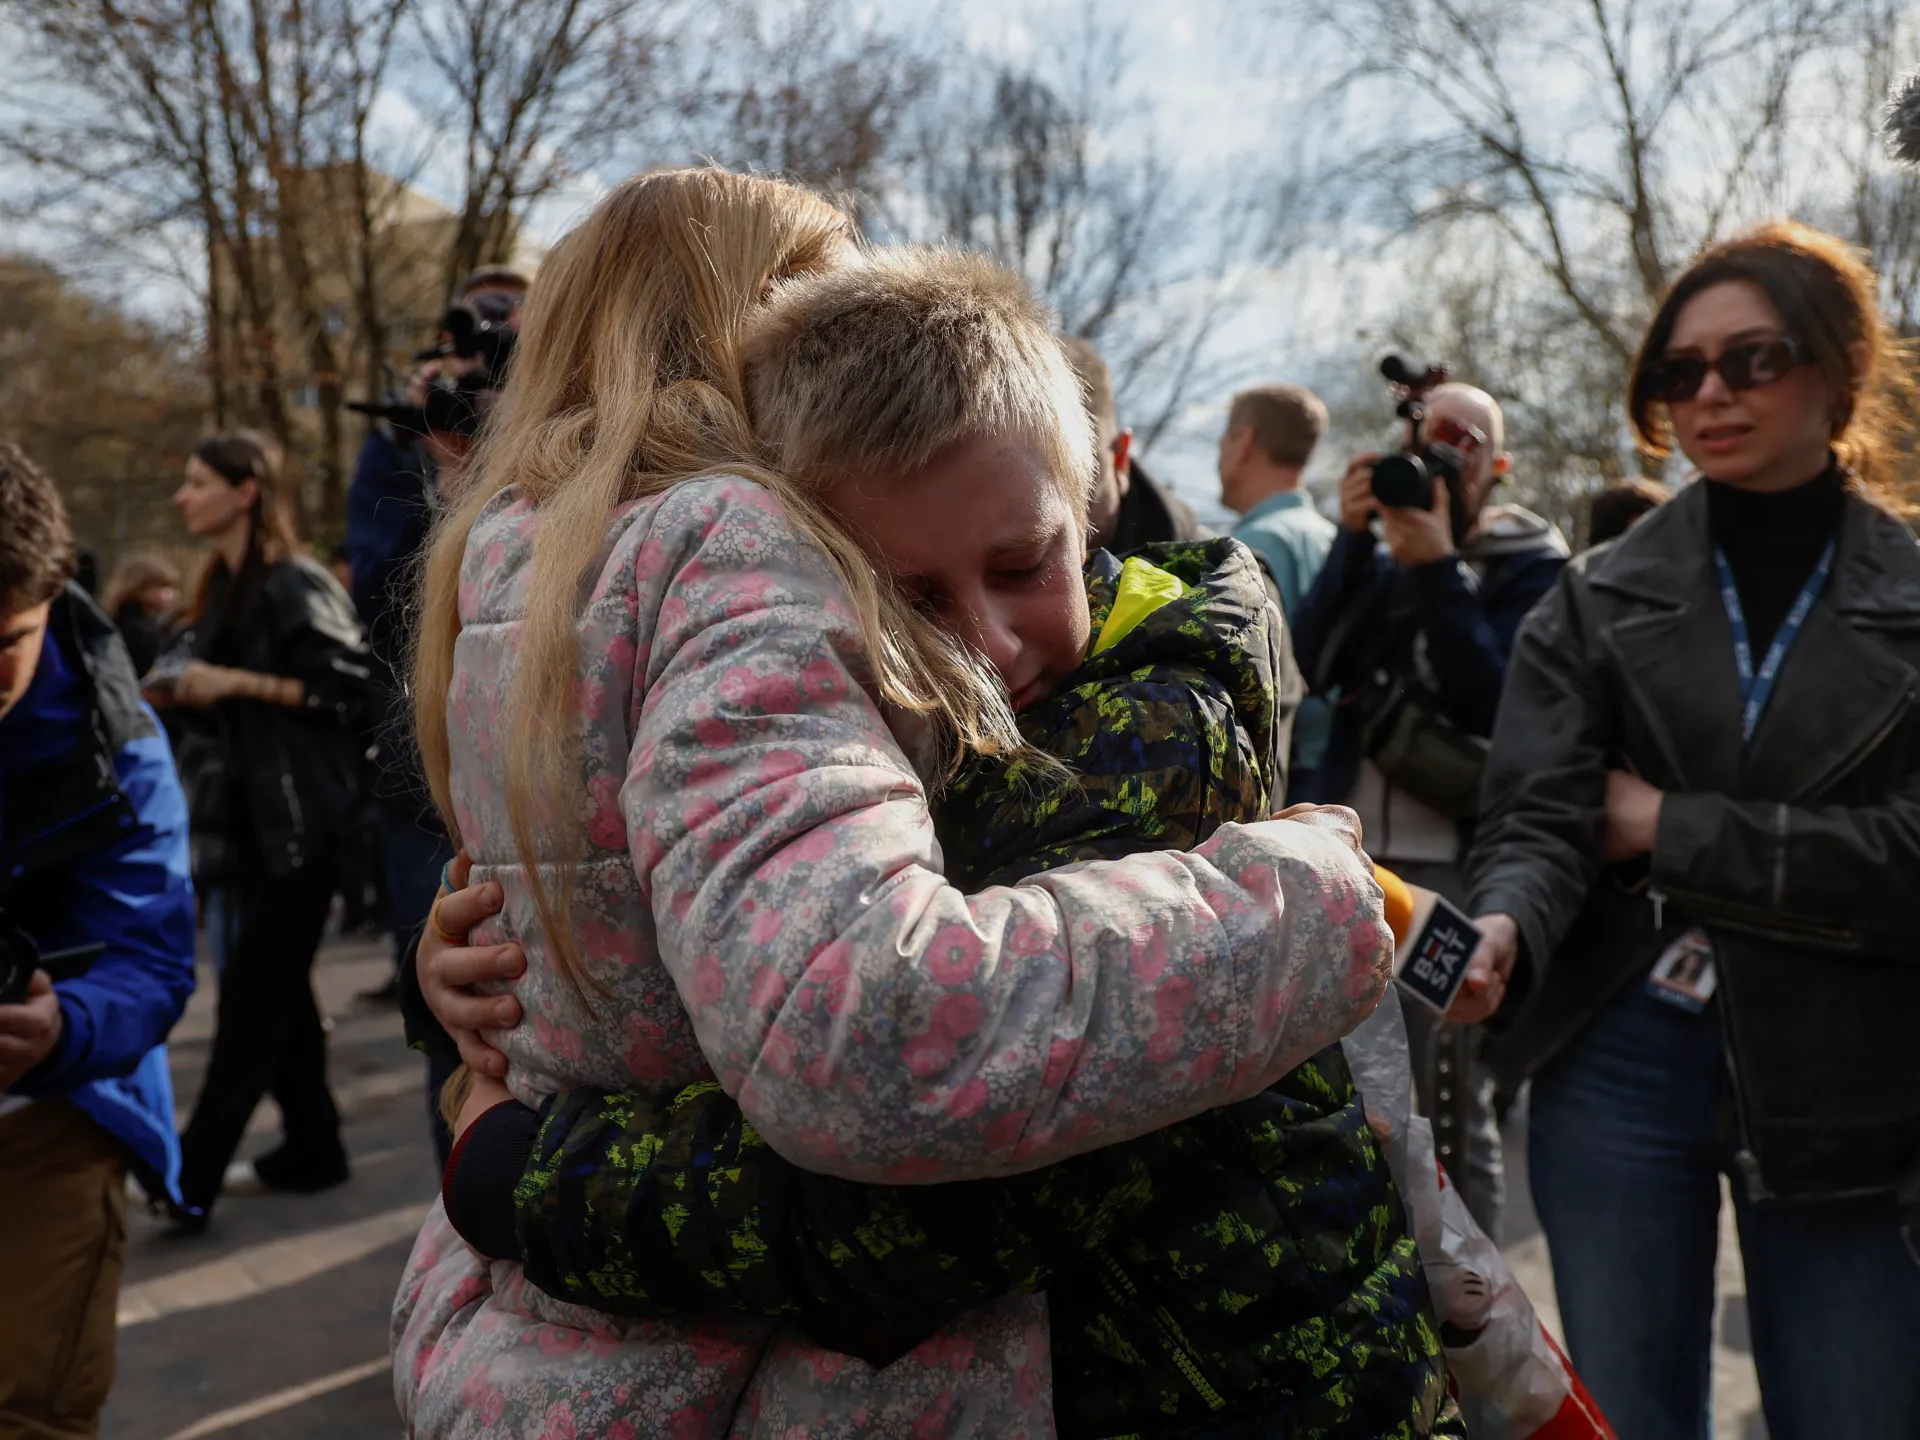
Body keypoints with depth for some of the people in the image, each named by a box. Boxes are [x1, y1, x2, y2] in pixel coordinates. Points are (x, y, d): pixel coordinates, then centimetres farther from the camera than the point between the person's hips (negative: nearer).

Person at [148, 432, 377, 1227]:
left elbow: (352, 690, -18)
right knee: (276, 988, 12)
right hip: (245, 818, 9)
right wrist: (181, 690, 5)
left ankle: (191, 1177, -1)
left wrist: (236, 682, -18)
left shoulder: (297, 586, -11)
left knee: (252, 997, -4)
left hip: (298, 822, -9)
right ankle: (312, 1146, 22)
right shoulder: (222, 589, 15)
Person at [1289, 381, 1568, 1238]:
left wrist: (1437, 570, -18)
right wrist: (1353, 538, -11)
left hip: (1451, 869, -5)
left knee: (1451, 1112, -1)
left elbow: (1493, 702, -13)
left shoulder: (1530, 567, 1)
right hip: (1347, 856, 5)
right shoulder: (1381, 551, 13)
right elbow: (1313, 663, -3)